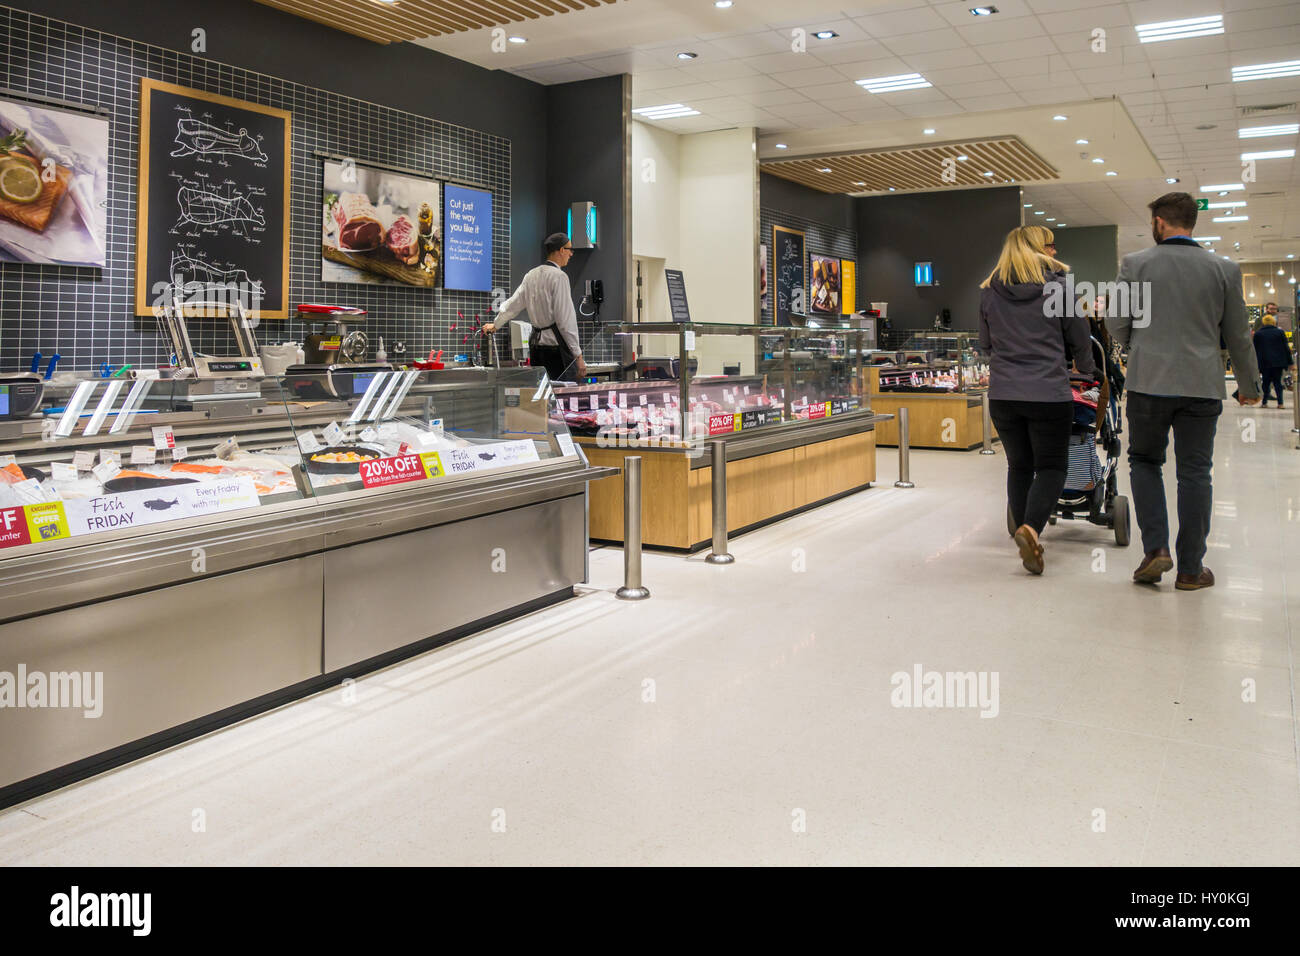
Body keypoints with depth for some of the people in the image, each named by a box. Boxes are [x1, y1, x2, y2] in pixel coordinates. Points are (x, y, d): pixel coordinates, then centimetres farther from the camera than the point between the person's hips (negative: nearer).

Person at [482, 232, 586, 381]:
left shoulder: (531, 275, 12)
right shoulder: (559, 276, -10)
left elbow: (513, 304, 23)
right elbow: (566, 320, -14)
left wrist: (495, 325, 40)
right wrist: (578, 355, -11)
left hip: (536, 345, 8)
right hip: (556, 346, -8)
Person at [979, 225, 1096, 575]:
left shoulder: (990, 291, 5)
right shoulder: (1058, 286, -1)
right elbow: (1079, 339, 8)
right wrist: (1086, 370, 28)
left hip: (1002, 394, 3)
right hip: (1049, 393, -3)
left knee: (1019, 466, 16)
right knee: (1051, 466, 6)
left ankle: (1026, 539, 18)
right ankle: (1030, 528, -16)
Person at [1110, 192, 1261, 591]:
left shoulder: (1134, 264, -2)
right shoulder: (1224, 269, 3)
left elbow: (1117, 326, -1)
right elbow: (1238, 336, 8)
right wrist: (1249, 385, 20)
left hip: (1148, 382, -1)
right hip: (1201, 386, 1)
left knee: (1144, 461, 15)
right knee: (1194, 473, 6)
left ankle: (1155, 547, 1)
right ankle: (1190, 569, 11)